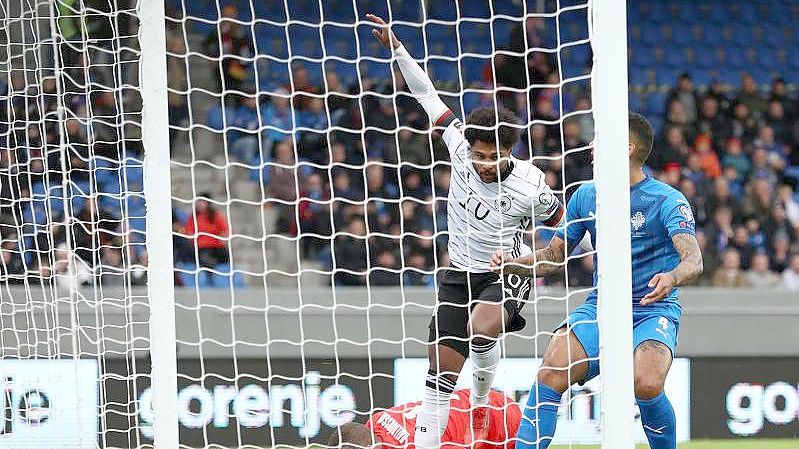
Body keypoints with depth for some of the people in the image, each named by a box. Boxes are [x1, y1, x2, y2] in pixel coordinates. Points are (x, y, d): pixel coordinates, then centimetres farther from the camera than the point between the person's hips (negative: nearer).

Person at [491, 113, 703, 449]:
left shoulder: (667, 200, -10)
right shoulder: (586, 196, 7)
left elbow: (693, 260, -23)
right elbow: (555, 254, 16)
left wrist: (672, 277, -47)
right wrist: (513, 264, -4)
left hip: (652, 312, -4)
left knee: (646, 385, -31)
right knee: (551, 374, -22)